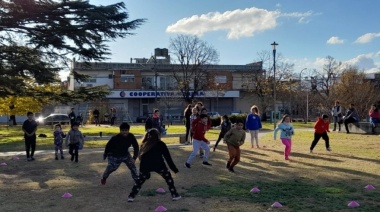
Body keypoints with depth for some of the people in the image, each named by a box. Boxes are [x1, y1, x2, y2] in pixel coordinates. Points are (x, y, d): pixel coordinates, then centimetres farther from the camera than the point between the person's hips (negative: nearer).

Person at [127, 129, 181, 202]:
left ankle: (131, 196, 16)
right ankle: (174, 195, 15)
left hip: (145, 165, 3)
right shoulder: (160, 144, 16)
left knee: (140, 181, 21)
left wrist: (146, 172, 34)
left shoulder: (144, 144, 26)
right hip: (158, 165, -2)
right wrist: (174, 169, 16)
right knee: (168, 178, 16)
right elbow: (168, 157, 13)